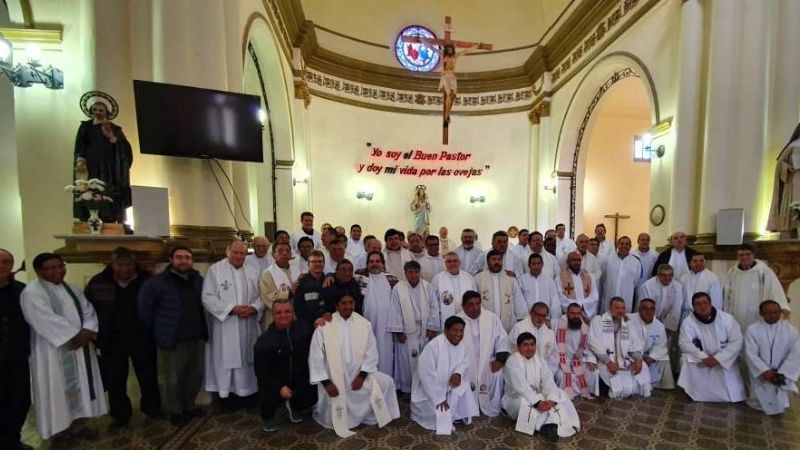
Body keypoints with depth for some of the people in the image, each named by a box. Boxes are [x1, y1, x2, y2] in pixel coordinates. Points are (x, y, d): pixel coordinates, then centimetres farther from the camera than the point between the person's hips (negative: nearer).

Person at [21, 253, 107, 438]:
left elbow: (88, 311, 7)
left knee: (80, 387, 14)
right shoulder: (32, 292, -11)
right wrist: (74, 337, -15)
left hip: (81, 348, 7)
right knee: (58, 391, 3)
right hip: (54, 352, -6)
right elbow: (48, 321, -19)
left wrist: (87, 332, -11)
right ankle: (60, 430, 17)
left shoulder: (72, 289, 11)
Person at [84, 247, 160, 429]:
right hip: (112, 340, 1)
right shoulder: (98, 283, -5)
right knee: (115, 380, 12)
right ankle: (121, 415, 30)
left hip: (142, 338, -1)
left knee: (148, 377, 13)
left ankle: (152, 408, 33)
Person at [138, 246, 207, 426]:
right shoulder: (157, 282, -11)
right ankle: (175, 411, 28)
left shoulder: (198, 280, 3)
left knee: (196, 375, 16)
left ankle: (189, 405, 36)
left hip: (197, 337, 5)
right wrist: (159, 327, 0)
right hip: (172, 339, -5)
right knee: (172, 379, 7)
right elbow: (144, 307, -7)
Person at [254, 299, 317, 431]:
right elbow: (261, 371, -11)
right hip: (274, 382, -2)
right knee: (268, 399, -28)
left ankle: (294, 406, 24)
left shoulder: (303, 327, -8)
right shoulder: (264, 340, -13)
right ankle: (267, 417, 13)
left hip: (300, 380, 3)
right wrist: (279, 387, -23)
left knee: (312, 397, -15)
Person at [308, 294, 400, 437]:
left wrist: (361, 376, -14)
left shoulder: (364, 324, -6)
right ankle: (322, 409, 36)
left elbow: (371, 352, -3)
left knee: (386, 382, -13)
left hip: (357, 376, 3)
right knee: (333, 421, 2)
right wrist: (326, 382, -15)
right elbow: (316, 356, -11)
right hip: (334, 380, -2)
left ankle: (367, 414, 10)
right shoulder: (324, 326, -14)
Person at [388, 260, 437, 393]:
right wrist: (398, 331, -7)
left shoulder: (427, 286, -1)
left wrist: (432, 328, -3)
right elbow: (396, 311, -5)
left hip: (424, 331, 2)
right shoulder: (398, 288, -5)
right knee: (407, 361, 5)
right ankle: (406, 388, 20)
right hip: (406, 332, -1)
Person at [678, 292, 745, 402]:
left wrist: (717, 358, -23)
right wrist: (704, 358, -30)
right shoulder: (688, 322, -12)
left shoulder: (727, 318, -10)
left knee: (734, 395, -11)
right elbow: (685, 344, -17)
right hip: (700, 362, 0)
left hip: (725, 362, 1)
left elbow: (736, 342, -14)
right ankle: (693, 393, -10)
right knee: (687, 358, -30)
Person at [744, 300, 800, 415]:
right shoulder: (752, 329, -10)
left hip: (782, 374, 2)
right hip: (761, 374, -1)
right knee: (760, 403, 0)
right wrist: (765, 371, -23)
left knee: (779, 405, 3)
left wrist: (782, 374, -17)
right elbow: (750, 354, -13)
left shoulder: (790, 330, -4)